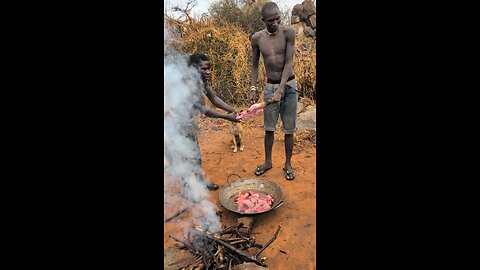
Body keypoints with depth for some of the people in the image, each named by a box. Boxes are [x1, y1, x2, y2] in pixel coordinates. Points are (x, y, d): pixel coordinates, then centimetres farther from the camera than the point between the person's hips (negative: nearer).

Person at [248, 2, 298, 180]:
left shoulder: (288, 32, -11)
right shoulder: (257, 38, -4)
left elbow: (289, 63, -16)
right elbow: (255, 65, 7)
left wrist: (280, 91, -24)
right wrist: (253, 88, -2)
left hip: (289, 85, -2)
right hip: (270, 86, 2)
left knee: (289, 129, 4)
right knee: (269, 128, 7)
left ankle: (288, 164, 21)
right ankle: (268, 162, 25)